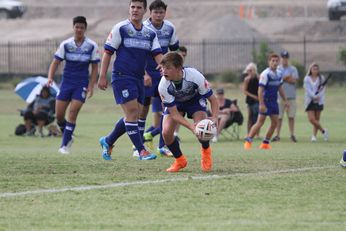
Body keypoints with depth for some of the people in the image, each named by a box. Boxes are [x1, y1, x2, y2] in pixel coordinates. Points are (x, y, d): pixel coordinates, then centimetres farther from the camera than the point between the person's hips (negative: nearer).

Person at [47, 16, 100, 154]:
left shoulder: (92, 46, -4)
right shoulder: (66, 44, -1)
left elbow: (95, 67, 2)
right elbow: (55, 62, 2)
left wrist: (91, 87, -5)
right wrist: (50, 78, -15)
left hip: (82, 84, -2)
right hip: (66, 82, 2)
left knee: (73, 113, -13)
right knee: (59, 114, -2)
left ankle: (65, 145, -5)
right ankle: (68, 137, 24)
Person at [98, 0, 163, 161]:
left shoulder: (150, 33, 9)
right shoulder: (120, 28, -5)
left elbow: (157, 55, 3)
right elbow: (107, 52, -5)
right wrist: (102, 76, -9)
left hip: (139, 78, 6)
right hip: (122, 76, -6)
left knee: (133, 116, 8)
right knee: (132, 112, -12)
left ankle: (107, 142, 26)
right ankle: (141, 151, -8)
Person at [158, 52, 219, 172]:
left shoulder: (195, 76, -38)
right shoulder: (163, 86, -35)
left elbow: (212, 99, -24)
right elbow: (174, 113, -29)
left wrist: (214, 117, -43)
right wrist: (191, 126, -44)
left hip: (195, 98, -1)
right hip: (174, 102, 1)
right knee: (166, 132, -19)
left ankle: (206, 151, 11)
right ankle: (180, 160, 11)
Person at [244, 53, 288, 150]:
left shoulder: (278, 74, 9)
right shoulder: (265, 74, -15)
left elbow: (280, 88, 21)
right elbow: (260, 90, -18)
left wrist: (285, 100, 18)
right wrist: (261, 104, -23)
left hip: (274, 102, 8)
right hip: (266, 101, -8)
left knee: (274, 122, 5)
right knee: (260, 122, -11)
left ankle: (265, 143, 13)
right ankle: (248, 141, -6)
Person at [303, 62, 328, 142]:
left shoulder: (321, 78, 5)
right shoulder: (307, 79, 3)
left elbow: (323, 89, -1)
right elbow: (308, 89, -6)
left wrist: (318, 96, -18)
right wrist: (314, 96, -20)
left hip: (319, 101, 0)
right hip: (309, 101, 0)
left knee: (316, 120, 0)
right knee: (311, 119, -12)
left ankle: (314, 136, 8)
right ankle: (323, 130, 5)